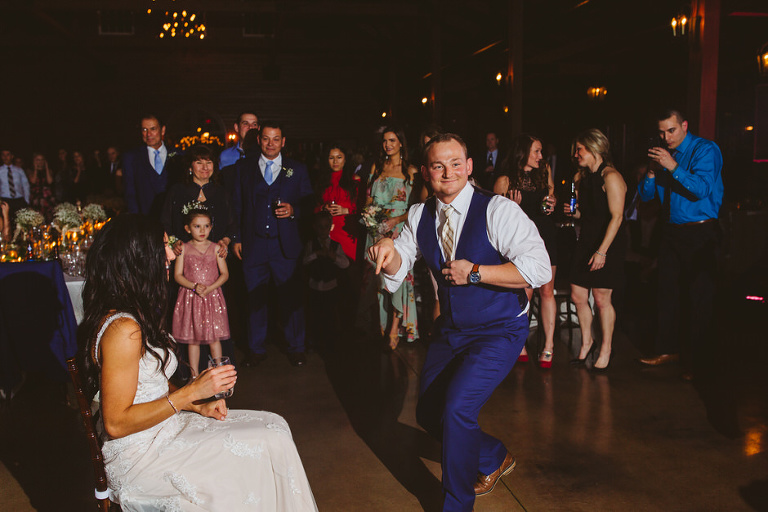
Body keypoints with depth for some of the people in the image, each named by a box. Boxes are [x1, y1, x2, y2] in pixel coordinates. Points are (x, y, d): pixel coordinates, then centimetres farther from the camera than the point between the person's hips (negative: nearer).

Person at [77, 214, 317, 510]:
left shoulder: (138, 314, 8)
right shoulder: (123, 329, -24)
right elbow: (116, 424, -24)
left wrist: (199, 406, 1)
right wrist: (191, 393, -23)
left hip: (167, 428, 10)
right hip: (141, 459, -10)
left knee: (273, 427, 2)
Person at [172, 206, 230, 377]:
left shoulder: (215, 248, 2)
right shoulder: (184, 249, 1)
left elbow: (224, 274, 1)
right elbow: (178, 275, -1)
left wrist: (210, 288, -14)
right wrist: (194, 286, -17)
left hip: (212, 296, 0)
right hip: (190, 298, 0)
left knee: (214, 338, 2)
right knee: (192, 340, 7)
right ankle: (195, 376, 18)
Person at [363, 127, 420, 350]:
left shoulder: (411, 171, 1)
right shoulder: (376, 168, 14)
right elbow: (368, 199, 16)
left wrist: (396, 219, -15)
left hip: (400, 230, -3)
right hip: (378, 231, 3)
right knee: (381, 277, 2)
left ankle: (395, 328, -5)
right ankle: (383, 327, 10)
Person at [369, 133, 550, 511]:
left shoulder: (498, 211, -18)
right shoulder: (419, 216, 0)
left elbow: (539, 269, -26)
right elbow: (396, 271, 2)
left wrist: (475, 273, -26)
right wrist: (389, 251, -21)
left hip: (499, 332, -7)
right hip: (450, 331, 7)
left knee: (456, 408, -22)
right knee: (428, 413, 14)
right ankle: (494, 458, 41)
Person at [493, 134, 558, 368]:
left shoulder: (544, 170, 8)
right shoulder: (505, 180, -7)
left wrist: (551, 204, 3)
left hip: (546, 235, 4)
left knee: (547, 291, 2)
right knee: (525, 293, -3)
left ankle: (548, 346, 8)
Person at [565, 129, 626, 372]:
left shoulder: (610, 177, -13)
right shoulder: (582, 177, 12)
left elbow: (616, 216, -18)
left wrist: (602, 251, -22)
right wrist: (573, 212, -2)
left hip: (608, 244, -7)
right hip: (586, 242, 7)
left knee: (602, 299, 0)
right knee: (577, 296, 7)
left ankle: (606, 350, 16)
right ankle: (586, 342, 27)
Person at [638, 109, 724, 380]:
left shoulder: (705, 150, -8)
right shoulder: (664, 154, 11)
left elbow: (702, 189, -21)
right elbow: (646, 195, 9)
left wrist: (673, 167, -27)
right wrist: (651, 173, -10)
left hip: (701, 233, -6)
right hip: (673, 232, 7)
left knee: (699, 297, -2)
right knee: (668, 290, 10)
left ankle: (695, 359, 7)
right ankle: (668, 350, 20)